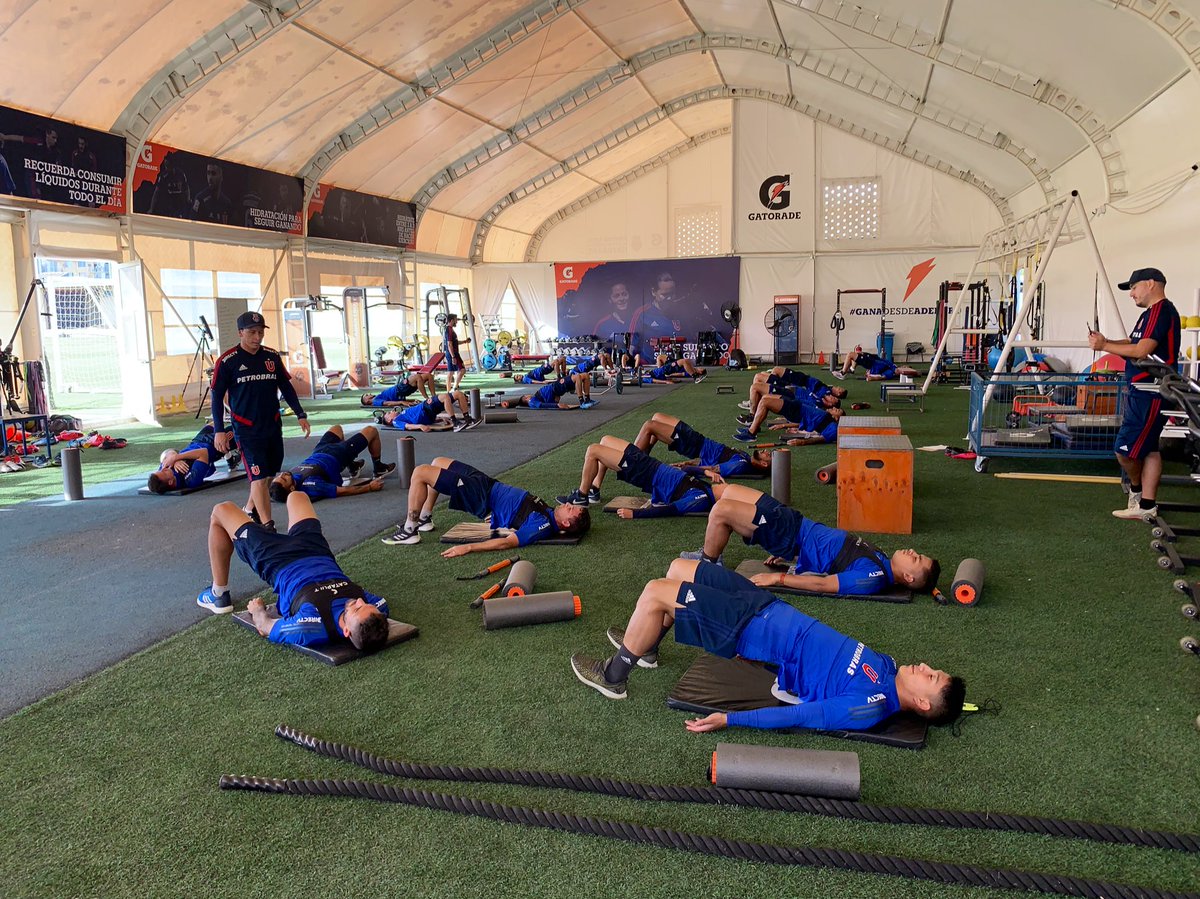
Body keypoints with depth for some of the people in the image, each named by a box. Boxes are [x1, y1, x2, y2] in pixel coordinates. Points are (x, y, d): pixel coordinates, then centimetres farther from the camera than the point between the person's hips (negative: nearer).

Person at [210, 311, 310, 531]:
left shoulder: (272, 356, 5)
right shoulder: (227, 361, -7)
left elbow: (286, 387, 14)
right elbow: (217, 397, -3)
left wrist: (300, 415, 7)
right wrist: (219, 430, -8)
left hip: (273, 426, 5)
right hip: (247, 430, -5)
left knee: (267, 475, 13)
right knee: (259, 478, -10)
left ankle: (249, 511, 35)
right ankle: (267, 527, -6)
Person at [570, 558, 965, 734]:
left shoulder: (869, 707, -20)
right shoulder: (886, 666, 3)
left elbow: (799, 715, -23)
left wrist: (728, 719, -24)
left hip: (749, 631, -8)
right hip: (770, 608, 8)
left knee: (655, 592, -15)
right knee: (678, 568, 13)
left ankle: (613, 676, 9)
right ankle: (645, 641, 36)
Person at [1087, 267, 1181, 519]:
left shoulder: (1161, 310, -15)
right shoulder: (1151, 313, 18)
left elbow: (1142, 350, -23)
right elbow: (1132, 343, 20)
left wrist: (1104, 346, -14)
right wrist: (1105, 341, 3)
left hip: (1149, 394, -11)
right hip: (1142, 392, 11)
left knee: (1126, 449, -6)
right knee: (1148, 449, 11)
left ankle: (1136, 490, 17)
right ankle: (1146, 505, 14)